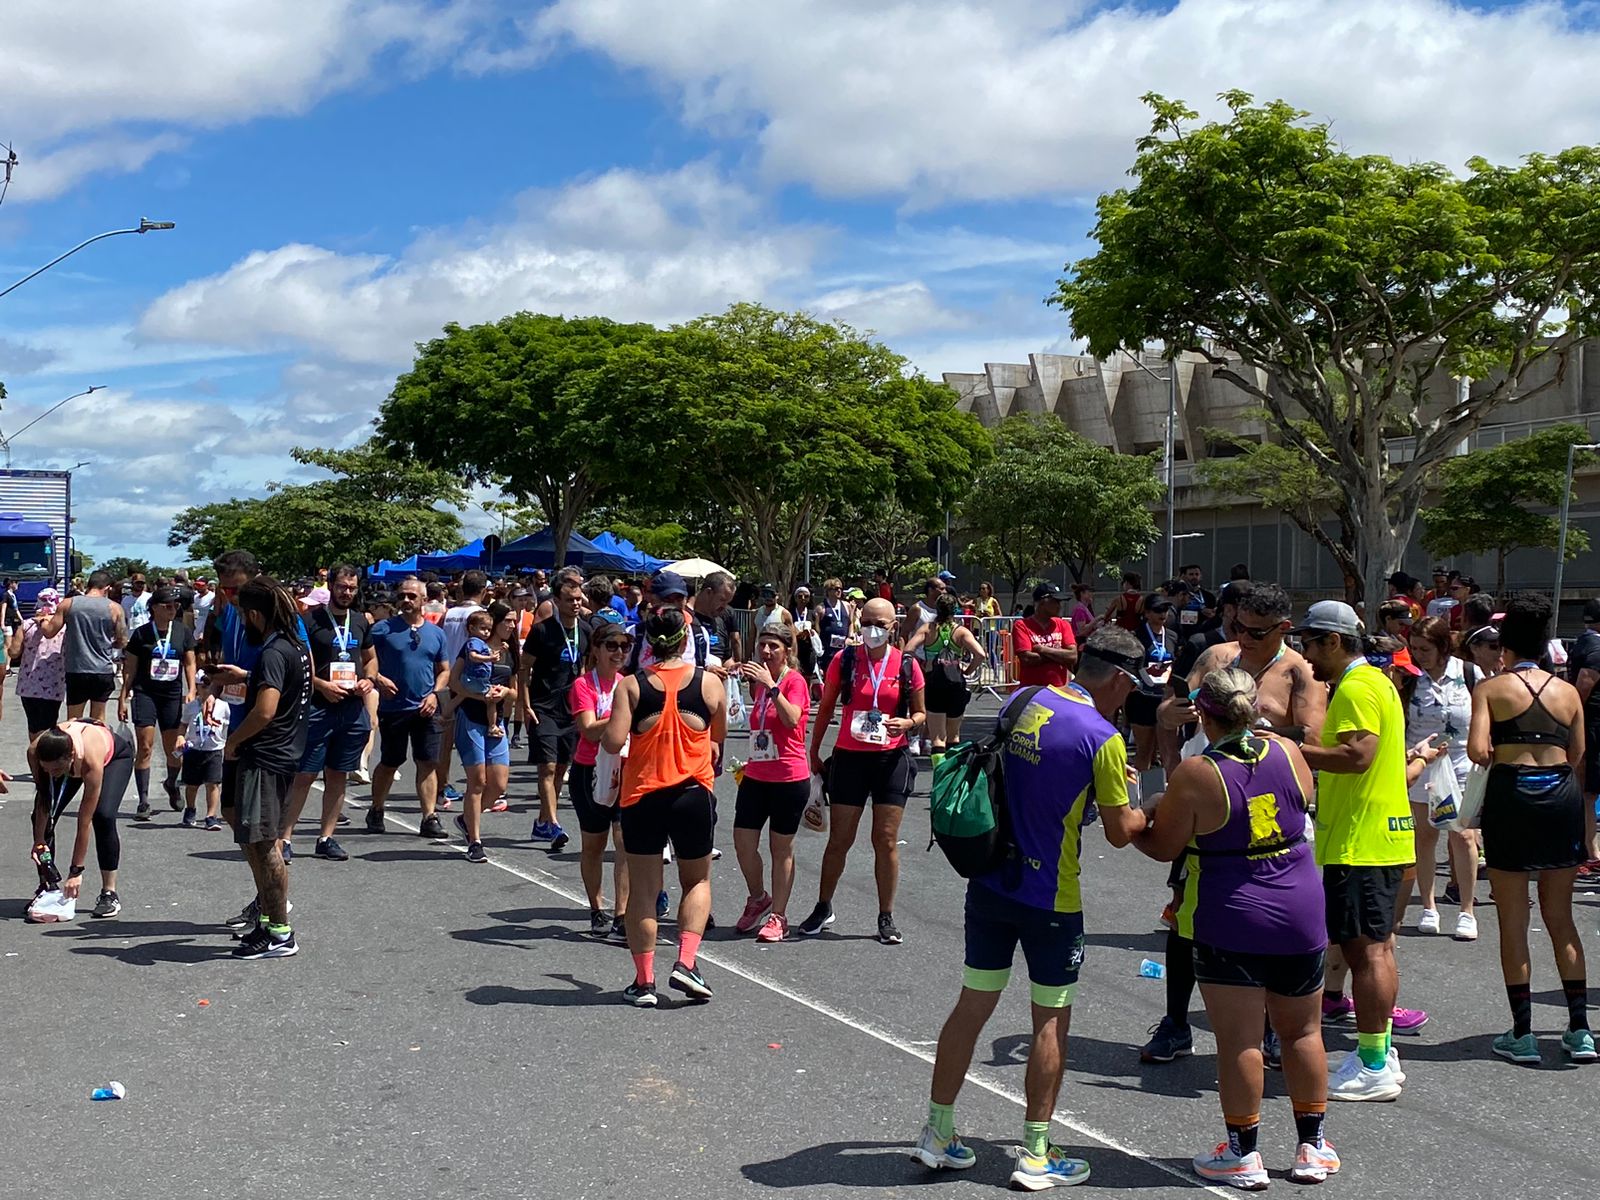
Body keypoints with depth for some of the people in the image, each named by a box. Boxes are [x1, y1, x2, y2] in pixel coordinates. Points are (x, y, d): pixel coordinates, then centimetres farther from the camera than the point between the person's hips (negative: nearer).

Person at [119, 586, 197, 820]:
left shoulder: (183, 632, 4)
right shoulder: (141, 634, -2)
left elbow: (189, 663, 10)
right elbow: (130, 668, 3)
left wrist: (191, 691, -1)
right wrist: (123, 698, 1)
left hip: (172, 695, 2)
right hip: (144, 693, -2)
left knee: (173, 749, 10)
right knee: (144, 748, -8)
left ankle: (171, 784, 39)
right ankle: (143, 802, -4)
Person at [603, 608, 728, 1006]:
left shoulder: (631, 686, -6)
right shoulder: (709, 683, -3)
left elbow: (613, 742, -14)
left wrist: (610, 725, 6)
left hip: (642, 797, 0)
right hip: (693, 794, 0)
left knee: (643, 890, 10)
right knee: (697, 881, 19)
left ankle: (644, 981, 11)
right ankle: (686, 963, 3)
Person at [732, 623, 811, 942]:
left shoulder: (795, 680, -9)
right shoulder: (760, 682, 12)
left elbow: (791, 718, -28)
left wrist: (771, 685, -31)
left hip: (789, 778, -7)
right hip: (756, 776, 7)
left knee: (781, 849, 3)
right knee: (743, 843, 4)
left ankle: (777, 916, 13)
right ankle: (758, 899, 28)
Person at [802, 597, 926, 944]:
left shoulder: (906, 665, -1)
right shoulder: (845, 660, -1)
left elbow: (920, 712, 9)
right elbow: (826, 708, 8)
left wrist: (907, 723, -14)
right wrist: (814, 752, 8)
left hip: (892, 759, 0)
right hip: (849, 758, 0)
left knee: (886, 840, 2)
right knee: (839, 839, 6)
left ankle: (886, 917, 13)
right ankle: (823, 908, 22)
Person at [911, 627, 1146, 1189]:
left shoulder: (1022, 702, 3)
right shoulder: (1102, 737, -16)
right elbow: (1120, 832, -8)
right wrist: (1149, 812, 12)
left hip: (989, 883, 6)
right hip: (1051, 899, -6)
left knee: (972, 1005, 14)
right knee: (1051, 1021, 8)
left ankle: (937, 1133, 22)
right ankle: (1036, 1155, 15)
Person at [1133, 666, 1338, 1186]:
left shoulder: (1194, 776, -16)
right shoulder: (1287, 753, -2)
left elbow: (1163, 847, -6)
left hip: (1229, 923, -5)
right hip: (1300, 915, 5)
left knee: (1238, 1041, 4)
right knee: (1302, 1032, 17)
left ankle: (1243, 1153, 12)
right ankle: (1312, 1147, 26)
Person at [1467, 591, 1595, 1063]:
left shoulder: (1490, 688, -2)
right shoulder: (1568, 692, 8)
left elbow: (1477, 749, -14)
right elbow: (1579, 758, 6)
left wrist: (1490, 758, 7)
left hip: (1511, 793, -3)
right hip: (1562, 794, 3)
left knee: (1512, 922, 5)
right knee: (1560, 919, 14)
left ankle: (1522, 1034, 7)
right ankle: (1580, 1031, 14)